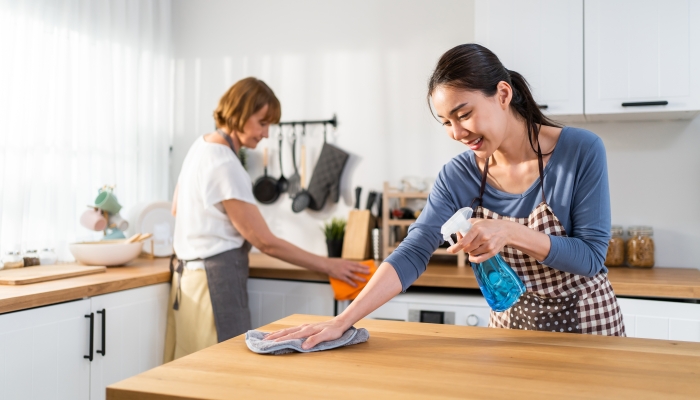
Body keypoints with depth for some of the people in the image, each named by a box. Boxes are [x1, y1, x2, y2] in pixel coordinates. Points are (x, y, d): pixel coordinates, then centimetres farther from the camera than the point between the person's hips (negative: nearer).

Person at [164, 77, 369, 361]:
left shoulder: (201, 145, 9)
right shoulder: (225, 165, -19)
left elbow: (176, 209, 23)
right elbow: (265, 242, -18)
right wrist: (328, 266, -13)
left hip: (190, 273, 10)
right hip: (218, 281, -10)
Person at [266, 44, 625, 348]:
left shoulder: (581, 151, -19)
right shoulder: (458, 175, -12)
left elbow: (592, 255, -17)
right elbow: (412, 254, -19)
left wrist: (511, 232, -34)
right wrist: (341, 322, -29)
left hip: (586, 323, -2)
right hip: (512, 324, 2)